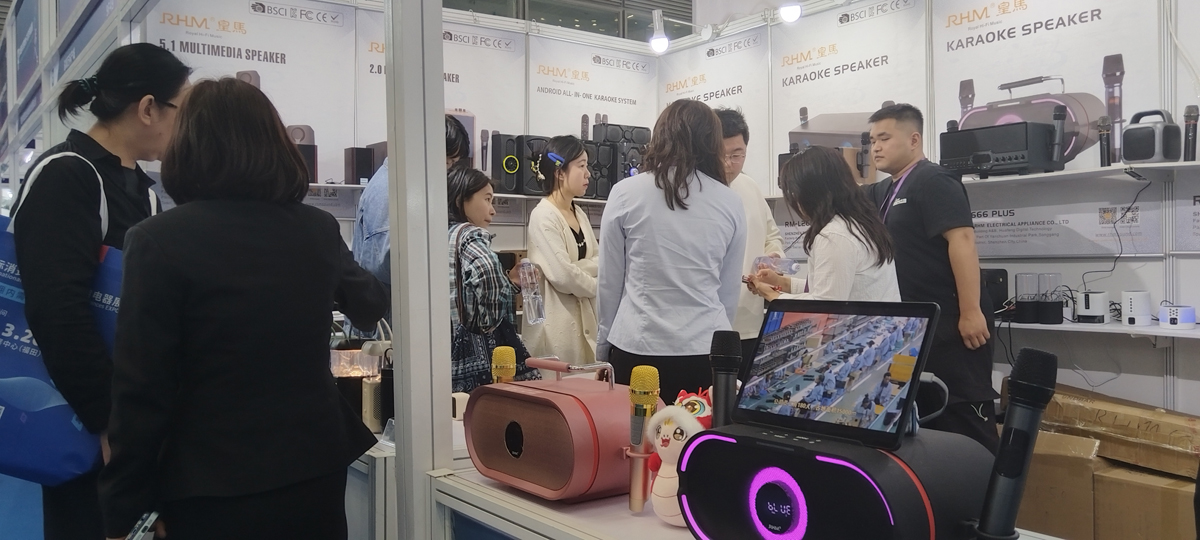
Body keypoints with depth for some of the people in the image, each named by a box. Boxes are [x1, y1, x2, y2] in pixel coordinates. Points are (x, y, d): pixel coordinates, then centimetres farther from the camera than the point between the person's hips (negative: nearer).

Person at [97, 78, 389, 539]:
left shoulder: (159, 240, -13)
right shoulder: (319, 230, 0)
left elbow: (142, 388, -13)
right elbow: (371, 306, 19)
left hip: (214, 487, -3)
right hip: (315, 469, 4)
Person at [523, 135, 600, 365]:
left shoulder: (579, 214, 12)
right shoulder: (543, 216, -14)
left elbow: (599, 261, 8)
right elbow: (562, 276, -20)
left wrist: (577, 269, -13)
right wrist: (597, 286, -4)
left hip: (583, 318, 8)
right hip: (555, 323, -8)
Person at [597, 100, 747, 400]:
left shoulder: (625, 193, -3)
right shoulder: (730, 203, 1)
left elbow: (610, 280, 3)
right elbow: (729, 290, 9)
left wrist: (603, 343, 15)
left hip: (637, 348, -1)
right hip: (706, 350, 1)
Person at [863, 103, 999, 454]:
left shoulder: (933, 180, -11)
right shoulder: (884, 192, 17)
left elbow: (962, 240, -21)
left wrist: (971, 312, -26)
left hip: (949, 321, -9)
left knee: (964, 415, -5)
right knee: (924, 414, 14)